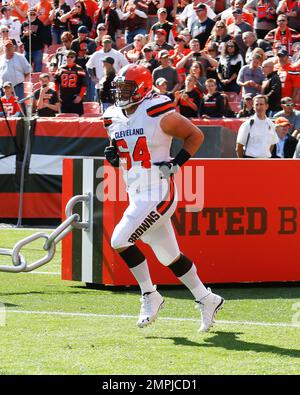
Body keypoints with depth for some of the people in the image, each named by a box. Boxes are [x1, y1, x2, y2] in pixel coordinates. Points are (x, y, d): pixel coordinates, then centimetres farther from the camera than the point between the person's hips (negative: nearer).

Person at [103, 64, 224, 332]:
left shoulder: (160, 115, -13)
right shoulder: (114, 119, 9)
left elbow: (196, 135, -4)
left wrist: (176, 163, -14)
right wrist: (113, 155, 1)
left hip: (158, 194, -8)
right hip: (137, 196, 8)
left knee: (120, 241, -17)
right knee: (169, 256, 12)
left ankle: (150, 296, -2)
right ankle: (207, 300, 25)